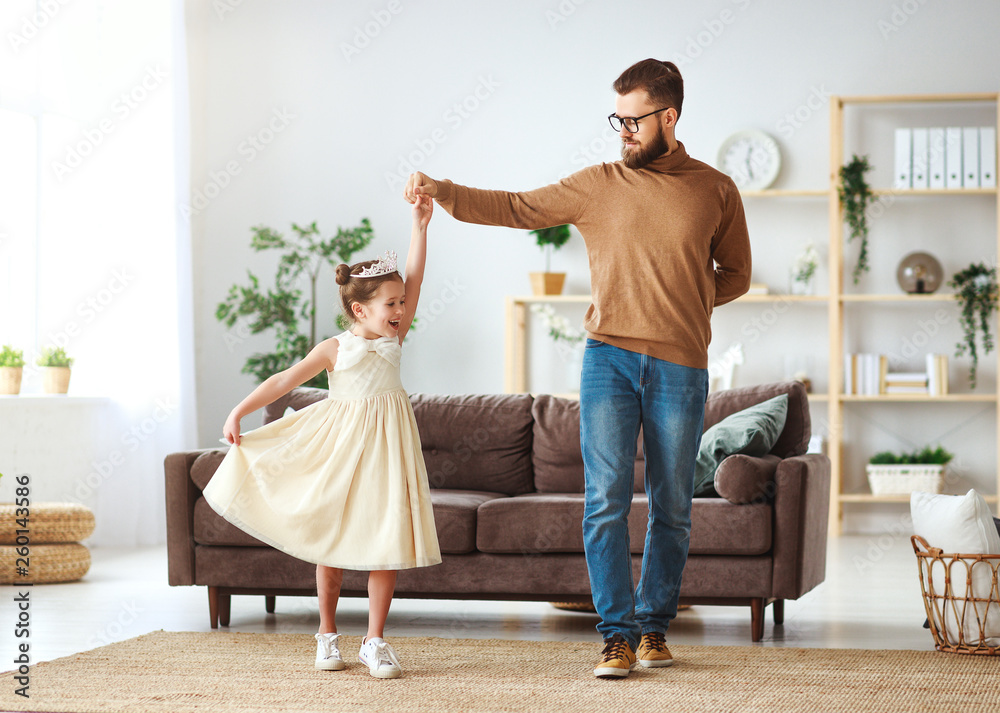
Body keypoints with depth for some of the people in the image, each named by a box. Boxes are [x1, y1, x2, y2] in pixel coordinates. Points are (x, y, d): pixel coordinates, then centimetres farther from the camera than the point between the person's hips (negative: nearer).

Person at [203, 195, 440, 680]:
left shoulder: (394, 338, 3)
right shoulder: (335, 350, -5)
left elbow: (414, 279, -3)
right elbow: (284, 381, -3)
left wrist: (419, 226, -8)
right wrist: (239, 412, -8)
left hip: (385, 446, 2)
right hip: (342, 445, -2)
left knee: (387, 541, -3)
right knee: (333, 542, 6)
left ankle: (374, 641, 5)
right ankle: (327, 635, 21)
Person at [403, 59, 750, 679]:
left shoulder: (716, 191, 7)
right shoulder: (597, 185, 7)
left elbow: (735, 274, 16)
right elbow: (515, 208, 7)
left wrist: (684, 302, 3)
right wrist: (440, 192, -3)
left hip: (680, 368, 0)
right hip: (609, 356, 0)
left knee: (672, 508, 7)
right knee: (606, 500, -8)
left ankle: (654, 626, 21)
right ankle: (618, 635, -3)